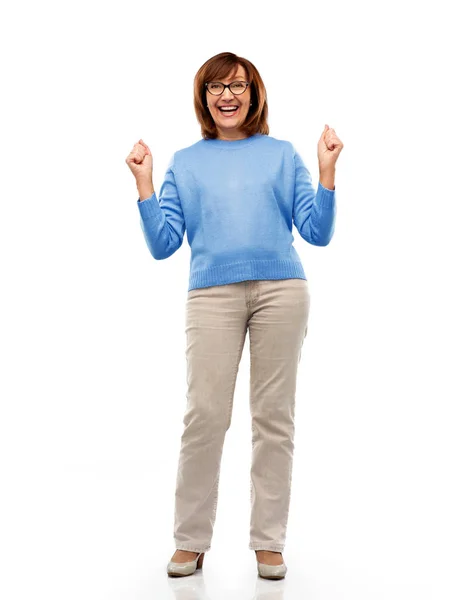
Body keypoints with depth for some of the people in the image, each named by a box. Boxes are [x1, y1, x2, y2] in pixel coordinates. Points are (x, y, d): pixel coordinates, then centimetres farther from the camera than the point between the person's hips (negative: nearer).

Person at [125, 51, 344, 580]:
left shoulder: (282, 154, 15)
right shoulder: (185, 163, 16)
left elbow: (317, 233, 7)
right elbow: (163, 244, 8)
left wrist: (327, 169, -3)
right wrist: (143, 183, 1)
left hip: (281, 289, 0)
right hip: (213, 293, 0)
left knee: (273, 416, 1)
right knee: (204, 415, -7)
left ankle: (268, 542, 12)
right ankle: (191, 540, 7)